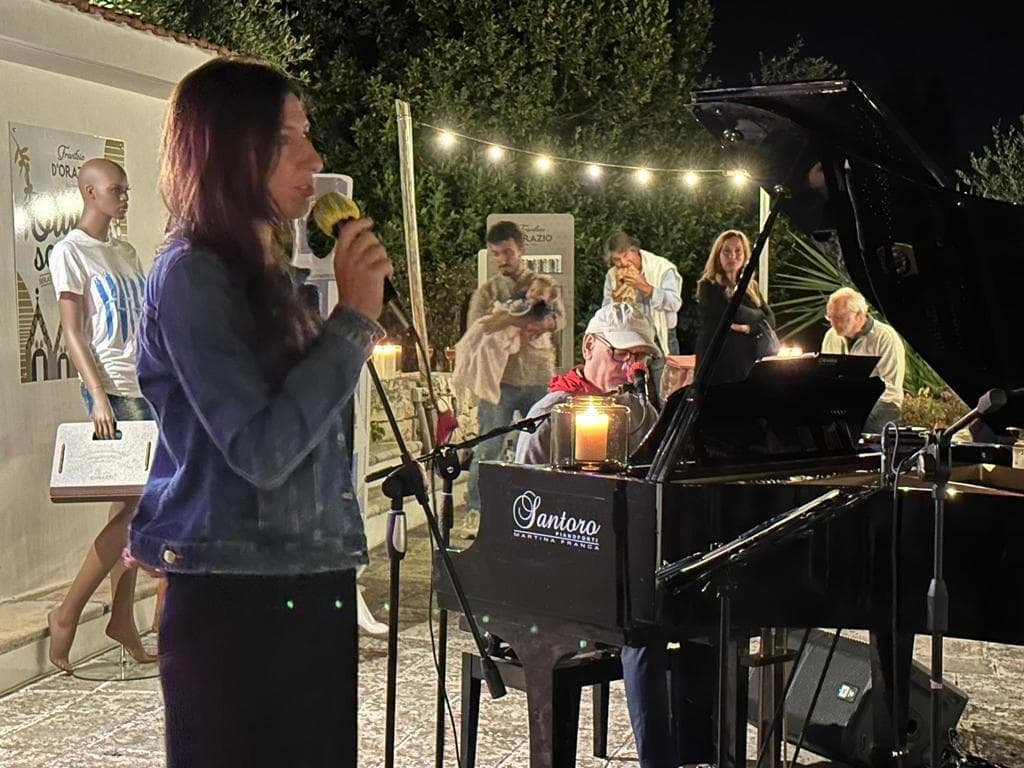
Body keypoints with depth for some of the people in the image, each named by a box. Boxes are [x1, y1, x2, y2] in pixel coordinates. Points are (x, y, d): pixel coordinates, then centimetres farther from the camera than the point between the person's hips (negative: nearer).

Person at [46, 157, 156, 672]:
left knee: (132, 506, 7)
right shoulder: (70, 252, -5)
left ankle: (123, 618, 13)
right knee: (137, 504, -11)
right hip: (112, 392, -7)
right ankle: (66, 614, -1)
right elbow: (73, 334, -10)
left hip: (147, 389, 7)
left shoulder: (126, 254, 18)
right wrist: (99, 396, -18)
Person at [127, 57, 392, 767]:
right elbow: (261, 450, -21)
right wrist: (355, 317, -16)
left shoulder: (277, 276, 12)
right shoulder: (191, 274, -12)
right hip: (236, 602, -8)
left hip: (315, 590, 8)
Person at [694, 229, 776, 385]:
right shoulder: (708, 287, -1)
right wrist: (757, 314, 4)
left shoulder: (751, 287, 18)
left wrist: (749, 328, -11)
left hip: (749, 363, 5)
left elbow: (770, 321, 8)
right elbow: (733, 313, -15)